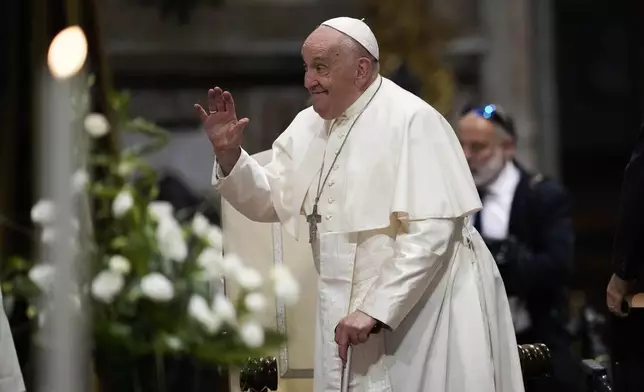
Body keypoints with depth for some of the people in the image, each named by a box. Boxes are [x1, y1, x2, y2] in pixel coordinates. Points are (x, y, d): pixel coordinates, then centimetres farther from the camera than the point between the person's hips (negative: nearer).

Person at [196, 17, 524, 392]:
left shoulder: (412, 121, -16)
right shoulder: (310, 125, 7)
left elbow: (433, 231, -21)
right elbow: (270, 201, 11)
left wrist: (375, 309, -23)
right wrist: (229, 153, -5)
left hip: (422, 310, -6)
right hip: (351, 310, 7)